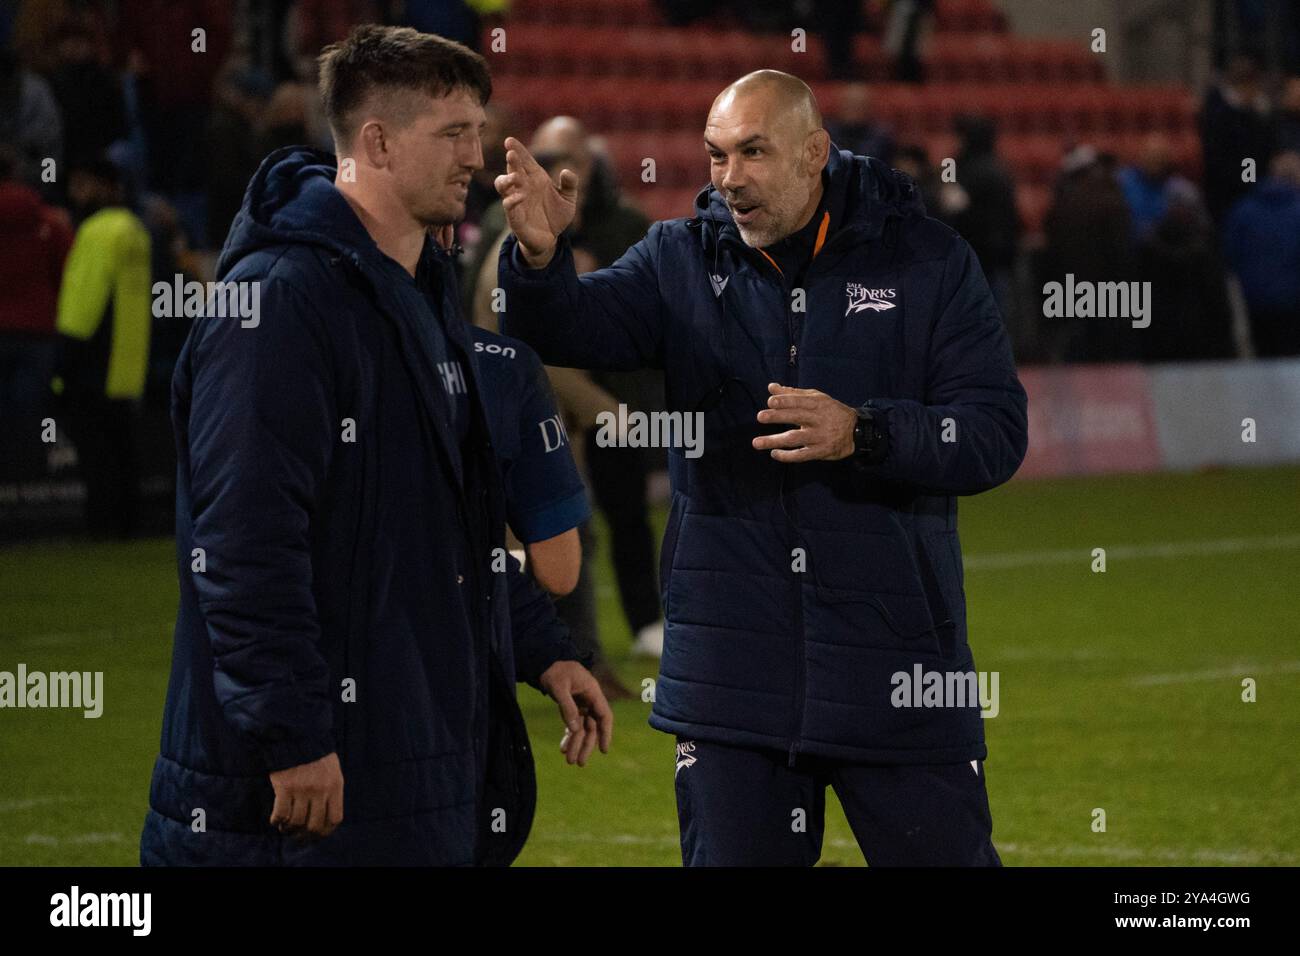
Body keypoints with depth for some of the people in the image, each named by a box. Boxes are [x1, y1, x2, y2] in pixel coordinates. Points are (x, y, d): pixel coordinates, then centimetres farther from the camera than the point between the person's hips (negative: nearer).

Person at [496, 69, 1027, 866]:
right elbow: (571, 326, -12)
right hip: (734, 669, 2)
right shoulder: (682, 261, 5)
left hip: (897, 670, -2)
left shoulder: (928, 263, 0)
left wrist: (861, 434, -22)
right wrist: (539, 256, -34)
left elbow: (997, 433, -7)